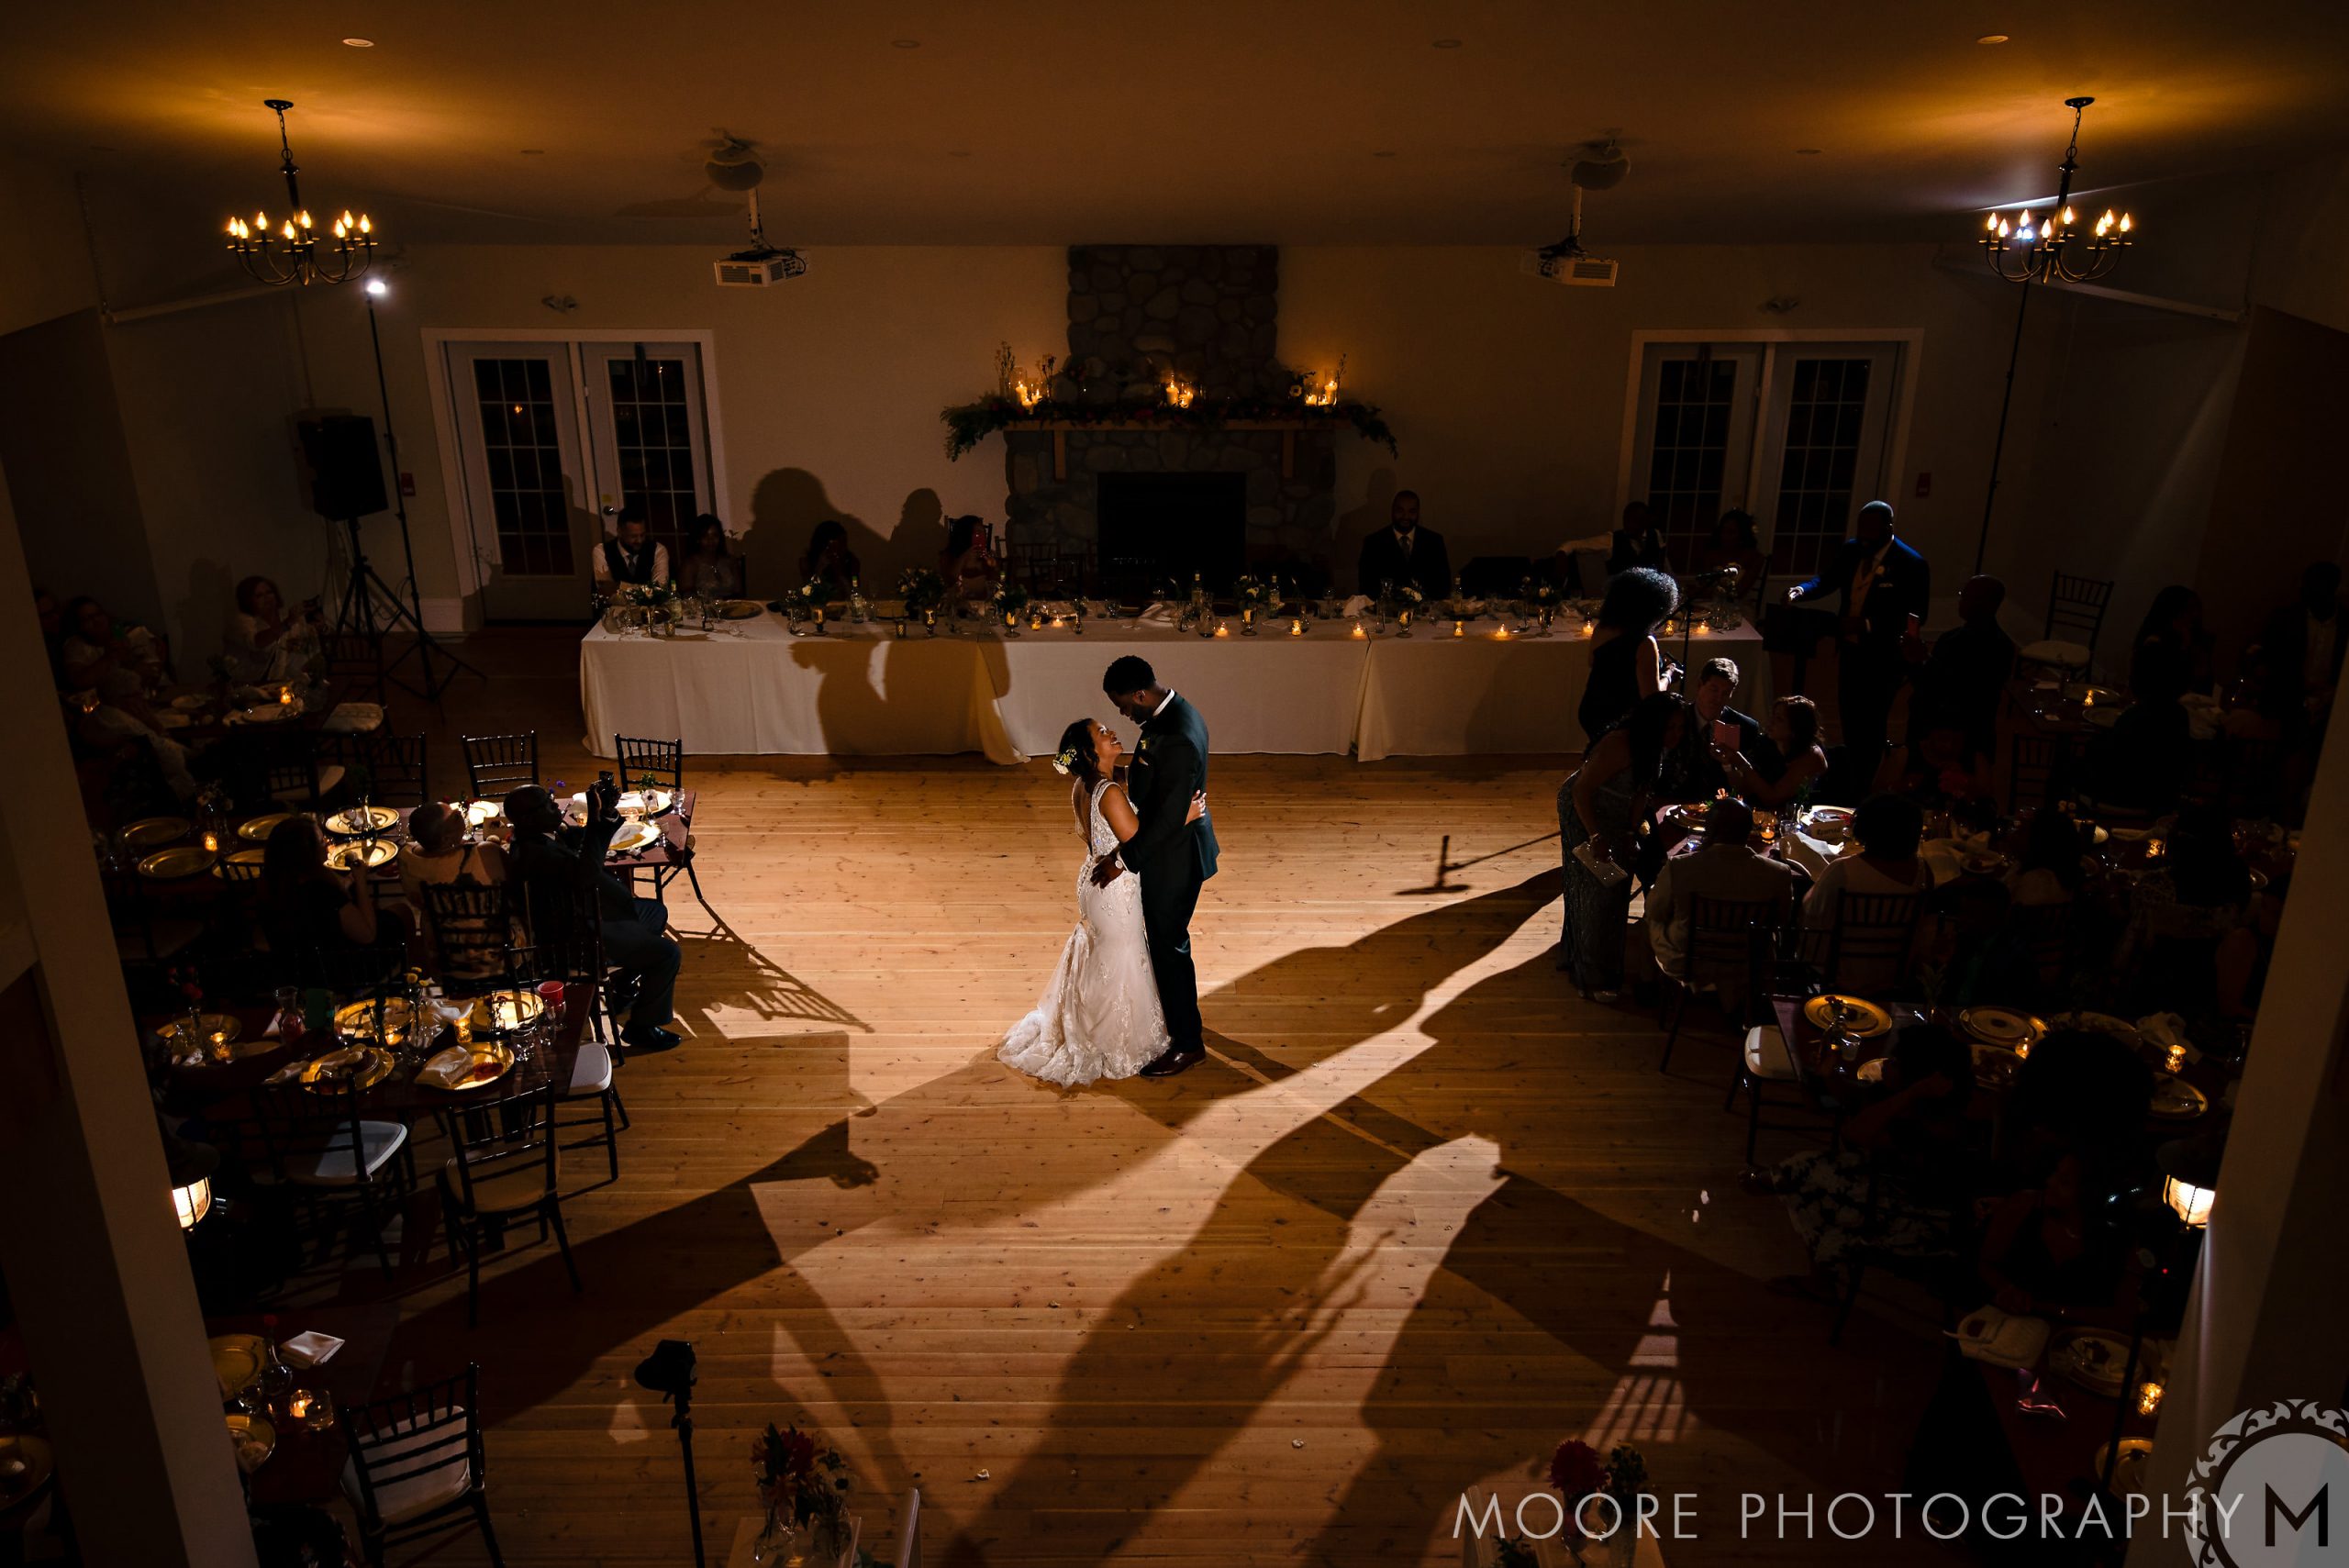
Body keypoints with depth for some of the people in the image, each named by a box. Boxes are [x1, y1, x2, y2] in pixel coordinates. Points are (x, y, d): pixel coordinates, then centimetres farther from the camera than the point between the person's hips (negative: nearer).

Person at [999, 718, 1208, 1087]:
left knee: (1095, 957, 25)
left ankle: (1084, 1030, 44)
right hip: (1115, 888, -9)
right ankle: (1116, 1048, 26)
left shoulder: (1084, 786, 0)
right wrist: (1184, 817, -21)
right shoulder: (1109, 793, -29)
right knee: (1117, 964, 8)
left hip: (1095, 880, 9)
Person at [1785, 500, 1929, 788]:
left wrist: (1867, 625, -29)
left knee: (1871, 722, 3)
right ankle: (1848, 777, 37)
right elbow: (1826, 580, 1)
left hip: (1883, 657, -6)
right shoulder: (1850, 550, -2)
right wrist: (1802, 590, -22)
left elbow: (1916, 615, -16)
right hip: (1850, 649, 6)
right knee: (1849, 716, 18)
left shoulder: (1910, 564, -18)